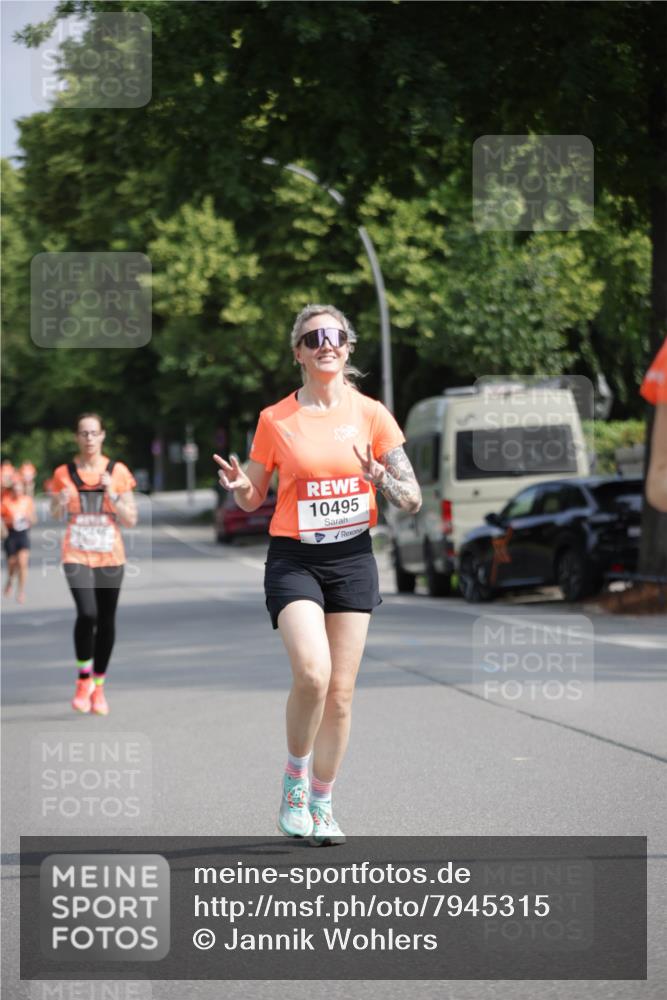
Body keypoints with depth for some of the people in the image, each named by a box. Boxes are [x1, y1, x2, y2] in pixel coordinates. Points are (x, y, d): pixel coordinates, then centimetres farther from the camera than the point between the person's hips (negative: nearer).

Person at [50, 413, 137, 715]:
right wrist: (60, 504, -11)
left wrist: (112, 494, -13)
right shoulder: (63, 474, 3)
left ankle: (99, 686, 20)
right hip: (77, 554, -2)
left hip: (110, 556, 2)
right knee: (87, 613, -21)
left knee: (106, 621, 4)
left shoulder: (117, 472, 2)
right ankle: (83, 679, -3)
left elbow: (130, 520, 2)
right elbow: (53, 518, 11)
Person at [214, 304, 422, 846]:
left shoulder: (371, 414, 2)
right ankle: (295, 779, 0)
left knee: (341, 691, 3)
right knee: (312, 671, -23)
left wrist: (380, 477, -18)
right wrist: (239, 485, -14)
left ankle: (321, 805, 18)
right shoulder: (276, 419, -1)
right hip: (294, 558, -2)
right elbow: (253, 499, 9)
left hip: (353, 558, 2)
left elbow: (413, 500, 2)